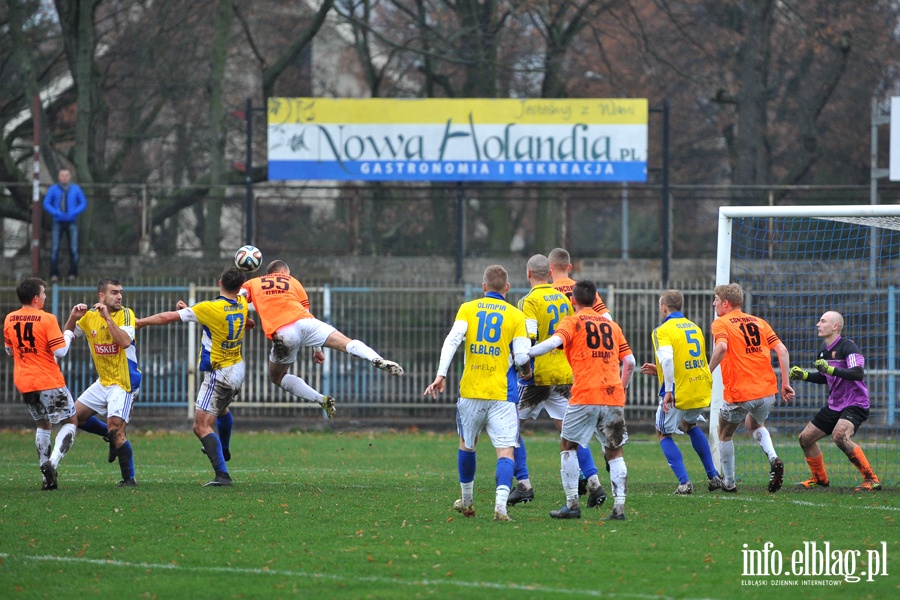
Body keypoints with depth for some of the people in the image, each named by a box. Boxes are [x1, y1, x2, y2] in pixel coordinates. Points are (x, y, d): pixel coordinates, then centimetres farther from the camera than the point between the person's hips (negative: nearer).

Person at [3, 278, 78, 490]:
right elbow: (60, 351, -17)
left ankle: (47, 477, 12)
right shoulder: (47, 319, -14)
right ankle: (52, 462, -16)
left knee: (42, 425, 20)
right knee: (70, 421, 6)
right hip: (48, 381, -6)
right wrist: (68, 336, 1)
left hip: (23, 383, 6)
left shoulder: (9, 320, 4)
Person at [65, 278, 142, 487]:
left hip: (124, 383, -7)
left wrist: (107, 317, -31)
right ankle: (114, 438, 28)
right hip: (103, 381, 7)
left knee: (115, 428, -17)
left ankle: (129, 478, -7)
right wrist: (73, 318, -10)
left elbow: (125, 341, -30)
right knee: (75, 416, 12)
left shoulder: (125, 314, -13)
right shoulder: (89, 316, 2)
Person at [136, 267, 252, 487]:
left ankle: (222, 474, -20)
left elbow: (168, 317, -18)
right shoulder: (242, 304, -3)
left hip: (219, 374, -8)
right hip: (238, 370, 8)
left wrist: (140, 322, -2)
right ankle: (223, 450, 58)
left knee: (202, 426, -9)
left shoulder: (210, 308, -22)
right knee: (221, 409, 35)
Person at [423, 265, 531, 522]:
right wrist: (527, 372, 18)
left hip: (470, 391, 2)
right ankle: (500, 504, -26)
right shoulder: (516, 315, 2)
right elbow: (522, 357, -4)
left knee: (466, 445, 21)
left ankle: (467, 501, 34)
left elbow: (452, 339, -9)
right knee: (505, 450, -6)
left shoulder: (468, 309, 6)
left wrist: (441, 375, -10)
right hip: (502, 394, -2)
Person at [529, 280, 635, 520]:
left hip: (585, 394, -4)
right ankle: (619, 507, -1)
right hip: (614, 396, 4)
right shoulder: (612, 325, 18)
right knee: (614, 451, 10)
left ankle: (572, 504, 4)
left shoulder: (573, 322, 4)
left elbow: (554, 341, -16)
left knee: (568, 445, 10)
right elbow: (629, 361, 14)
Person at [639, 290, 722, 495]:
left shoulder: (663, 331, -9)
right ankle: (713, 476, 27)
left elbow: (667, 359, -27)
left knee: (664, 434, 12)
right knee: (690, 425, 32)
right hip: (702, 391, 7)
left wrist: (668, 391, -24)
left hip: (678, 395, -7)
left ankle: (684, 483, -1)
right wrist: (659, 371, 24)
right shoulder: (695, 328, 14)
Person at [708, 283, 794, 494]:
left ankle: (729, 483, 24)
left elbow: (721, 347, -23)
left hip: (739, 394, -5)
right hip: (767, 392, 5)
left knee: (725, 434, 21)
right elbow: (782, 350, 6)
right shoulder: (758, 322, 14)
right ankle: (773, 459, 5)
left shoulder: (721, 324, -1)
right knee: (755, 424, 32)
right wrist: (785, 383, 8)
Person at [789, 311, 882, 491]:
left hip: (855, 404, -9)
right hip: (834, 405, 9)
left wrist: (831, 369, -38)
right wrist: (803, 375, 12)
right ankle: (819, 478, 32)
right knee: (805, 438, 11)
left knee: (839, 436, -34)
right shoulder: (824, 352, 10)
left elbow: (858, 373, -30)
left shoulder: (847, 346, -17)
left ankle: (871, 479, -26)